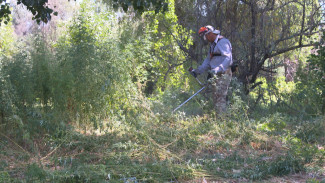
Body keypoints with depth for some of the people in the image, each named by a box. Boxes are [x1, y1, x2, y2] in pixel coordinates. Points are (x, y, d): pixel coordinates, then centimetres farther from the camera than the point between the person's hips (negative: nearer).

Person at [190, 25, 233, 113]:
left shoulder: (223, 42, -11)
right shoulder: (213, 45, 21)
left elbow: (228, 59, -23)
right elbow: (208, 61, 26)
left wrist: (217, 70, -34)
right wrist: (198, 71, 15)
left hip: (223, 75, -10)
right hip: (215, 76, 10)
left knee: (220, 99, -14)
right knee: (215, 99, 9)